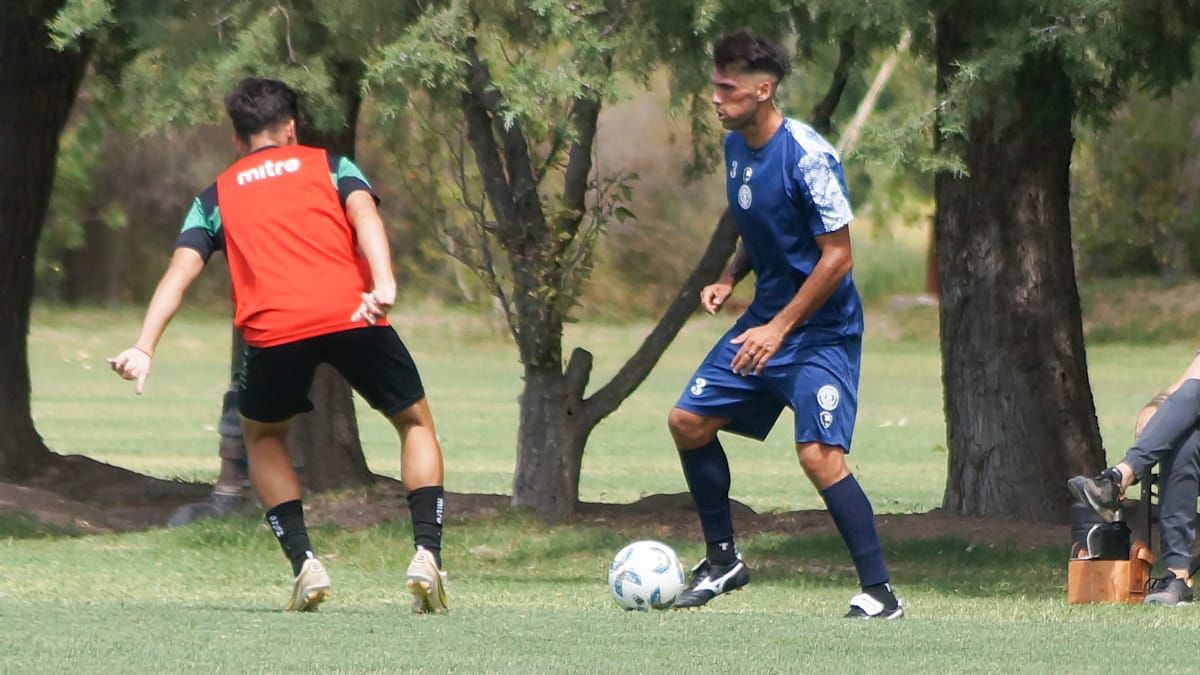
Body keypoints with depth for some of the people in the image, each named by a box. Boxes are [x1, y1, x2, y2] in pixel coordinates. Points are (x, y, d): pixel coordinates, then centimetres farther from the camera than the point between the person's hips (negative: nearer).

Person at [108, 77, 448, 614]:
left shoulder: (216, 197, 24)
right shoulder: (329, 166, 22)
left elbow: (180, 271, 10)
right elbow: (364, 214, 0)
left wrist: (144, 348, 1)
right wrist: (383, 283, -15)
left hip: (272, 329, 1)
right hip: (351, 314, -1)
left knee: (262, 435, 28)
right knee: (416, 423, 21)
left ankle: (303, 562, 11)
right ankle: (427, 554, 3)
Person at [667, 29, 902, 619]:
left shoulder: (807, 156, -22)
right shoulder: (735, 146, 4)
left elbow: (837, 256, -21)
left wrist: (779, 328, -22)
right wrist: (729, 279, 3)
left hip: (821, 331, -9)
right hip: (764, 319, 9)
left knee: (819, 455, -20)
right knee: (688, 422, 6)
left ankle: (880, 594, -13)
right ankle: (722, 560, 21)